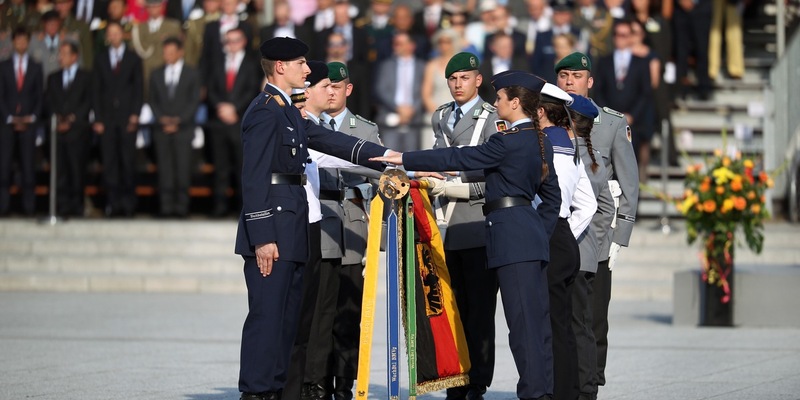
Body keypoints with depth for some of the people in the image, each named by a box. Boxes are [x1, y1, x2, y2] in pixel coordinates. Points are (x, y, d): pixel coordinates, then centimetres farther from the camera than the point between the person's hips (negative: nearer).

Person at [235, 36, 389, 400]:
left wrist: (387, 157, 8)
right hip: (272, 232, -10)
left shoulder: (289, 112, 19)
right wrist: (262, 238, -21)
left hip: (291, 232, 10)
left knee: (287, 318, 11)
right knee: (267, 315, -8)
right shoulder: (264, 111, -12)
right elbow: (254, 178, -17)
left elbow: (329, 141, 16)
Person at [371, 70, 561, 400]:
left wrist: (405, 159, -9)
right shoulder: (541, 142, 14)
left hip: (512, 236, -9)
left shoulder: (508, 141, -14)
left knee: (523, 319, -8)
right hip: (534, 236, 9)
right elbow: (552, 195, 20)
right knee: (537, 317, 10)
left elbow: (458, 158, -13)